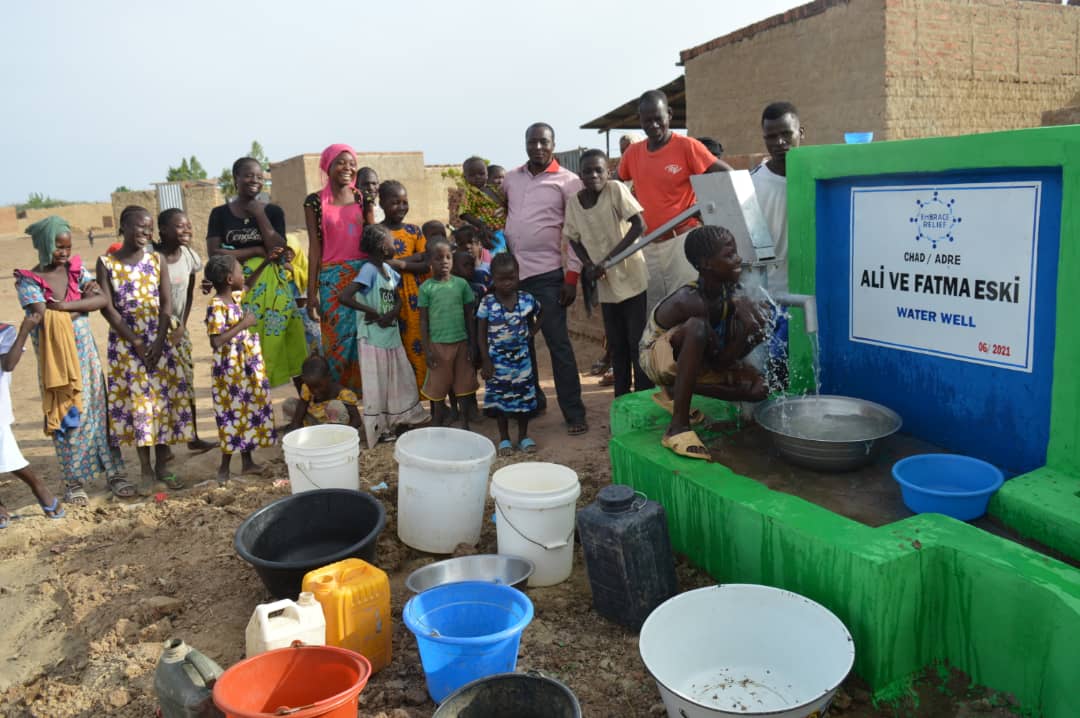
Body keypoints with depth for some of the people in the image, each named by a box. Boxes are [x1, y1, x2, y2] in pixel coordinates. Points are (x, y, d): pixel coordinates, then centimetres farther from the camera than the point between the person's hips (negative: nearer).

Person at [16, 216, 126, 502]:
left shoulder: (77, 269, 3)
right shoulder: (28, 281, -6)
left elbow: (103, 299, -10)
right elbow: (45, 319, -18)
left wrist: (65, 306, -19)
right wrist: (82, 303, -12)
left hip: (86, 353, 3)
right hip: (56, 358, -3)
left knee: (99, 410, 6)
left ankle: (114, 473, 13)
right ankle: (74, 481, 15)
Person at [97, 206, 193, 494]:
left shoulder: (157, 260, 3)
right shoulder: (106, 263, -2)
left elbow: (166, 303, -1)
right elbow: (108, 308, -6)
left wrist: (158, 342, -11)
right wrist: (136, 343, -12)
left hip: (160, 339, 2)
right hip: (126, 342, -2)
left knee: (164, 397, 3)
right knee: (136, 401, 0)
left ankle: (162, 464, 14)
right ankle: (146, 469, 9)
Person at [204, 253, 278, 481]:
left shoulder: (235, 297, 6)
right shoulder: (217, 306, -19)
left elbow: (249, 285, 29)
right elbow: (216, 341, -25)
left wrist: (265, 262, 22)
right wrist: (243, 324, -22)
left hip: (248, 366, 9)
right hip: (230, 368, -9)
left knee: (250, 411, 13)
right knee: (232, 414, -1)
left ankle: (247, 462, 24)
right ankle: (224, 467, 13)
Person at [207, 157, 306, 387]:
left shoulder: (273, 211, 7)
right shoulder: (220, 213, 6)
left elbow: (279, 250, -5)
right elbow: (214, 253, -5)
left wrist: (260, 215, -7)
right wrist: (257, 251, -8)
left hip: (272, 287, 0)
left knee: (273, 341, -1)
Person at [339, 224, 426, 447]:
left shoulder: (388, 269, 5)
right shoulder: (369, 270, -19)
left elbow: (398, 299, 11)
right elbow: (344, 296, -30)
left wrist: (392, 314, -11)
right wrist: (371, 311, -21)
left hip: (392, 335, 8)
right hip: (374, 339, -8)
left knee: (402, 378, 18)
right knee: (377, 384, 4)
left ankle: (398, 419, 34)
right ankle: (378, 428, 17)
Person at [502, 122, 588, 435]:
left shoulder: (568, 181, -3)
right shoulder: (511, 178, 11)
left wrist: (572, 276, -11)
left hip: (547, 274, -5)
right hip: (511, 271, 5)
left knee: (558, 343, -5)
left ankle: (574, 414, 1)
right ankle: (531, 401, 26)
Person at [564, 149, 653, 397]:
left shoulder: (616, 189, -13)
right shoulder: (573, 202, -1)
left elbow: (639, 225, -18)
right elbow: (574, 239, 9)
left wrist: (609, 258, -23)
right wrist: (589, 265, -9)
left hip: (632, 278, -4)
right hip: (605, 284, 5)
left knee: (638, 341, -3)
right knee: (616, 344, 13)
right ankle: (622, 397, 25)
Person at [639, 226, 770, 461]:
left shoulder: (729, 295, -8)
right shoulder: (689, 300, -30)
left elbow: (728, 358, -8)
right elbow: (720, 361, -26)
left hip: (696, 363, 9)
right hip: (658, 357, -8)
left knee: (758, 386, -10)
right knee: (697, 327, -40)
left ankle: (675, 391, 9)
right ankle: (678, 426, -37)